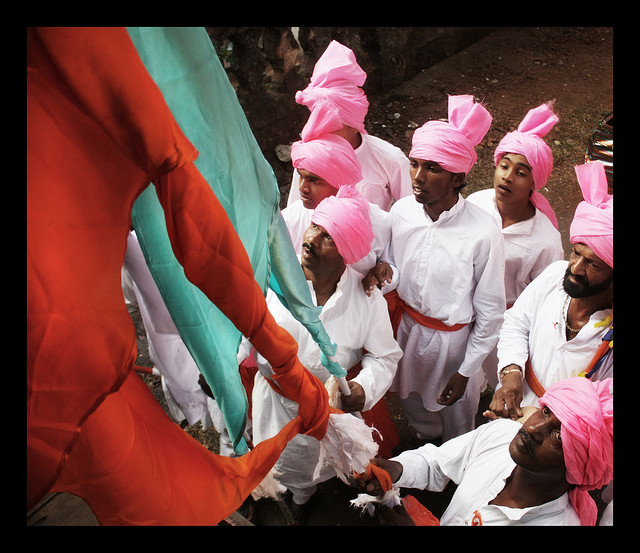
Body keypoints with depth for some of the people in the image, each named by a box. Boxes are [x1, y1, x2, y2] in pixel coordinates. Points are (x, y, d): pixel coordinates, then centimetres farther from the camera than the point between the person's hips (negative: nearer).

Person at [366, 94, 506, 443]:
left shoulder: (482, 233, -27)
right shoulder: (401, 211, -15)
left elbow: (490, 312, -16)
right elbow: (395, 268, 1)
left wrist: (466, 371, -10)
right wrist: (383, 272, -24)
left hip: (453, 339, -4)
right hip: (406, 327, 4)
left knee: (455, 419, 23)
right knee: (414, 409, 29)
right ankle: (425, 448, 63)